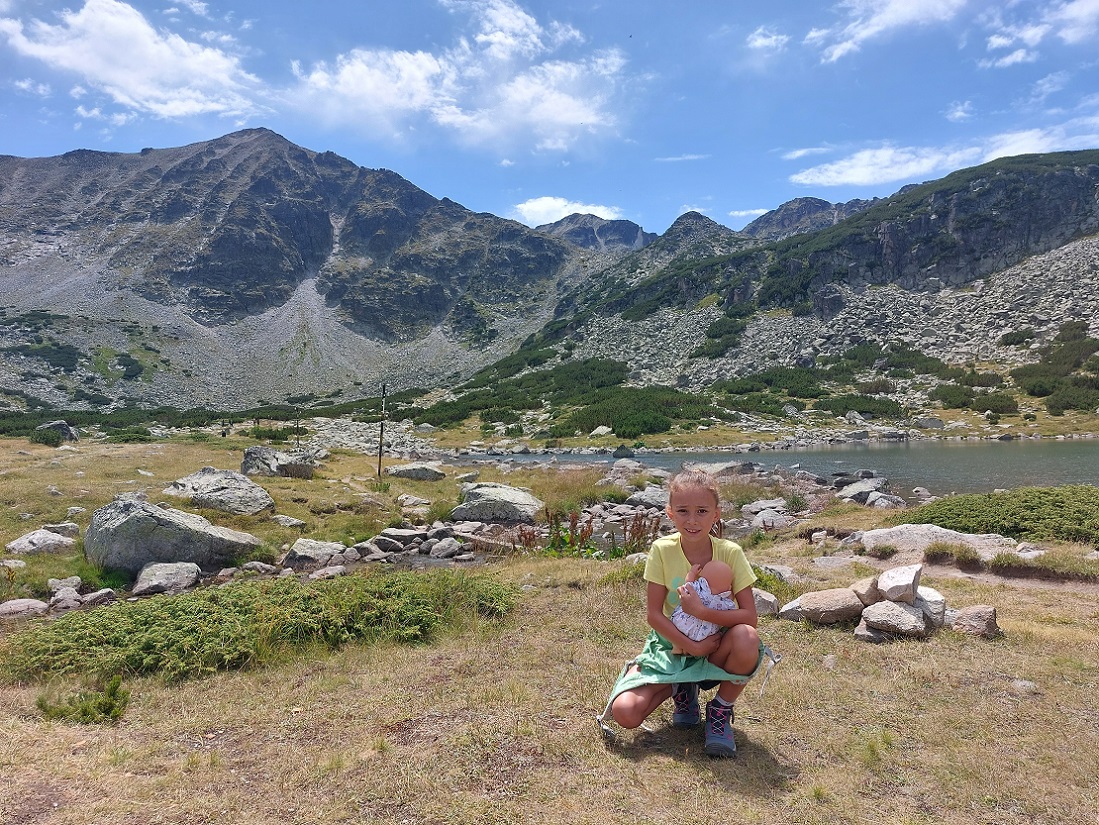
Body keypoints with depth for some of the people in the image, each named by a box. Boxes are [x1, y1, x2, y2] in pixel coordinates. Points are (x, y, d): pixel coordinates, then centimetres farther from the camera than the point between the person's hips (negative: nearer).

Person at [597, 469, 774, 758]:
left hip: (716, 649, 0)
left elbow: (749, 617, -20)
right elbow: (653, 614, -13)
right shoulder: (662, 550, -15)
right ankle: (681, 689, 13)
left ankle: (721, 710, -5)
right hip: (671, 646, 1)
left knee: (747, 638, -36)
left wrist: (701, 611, -32)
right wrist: (691, 646, -24)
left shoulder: (730, 552, -15)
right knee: (624, 712, -21)